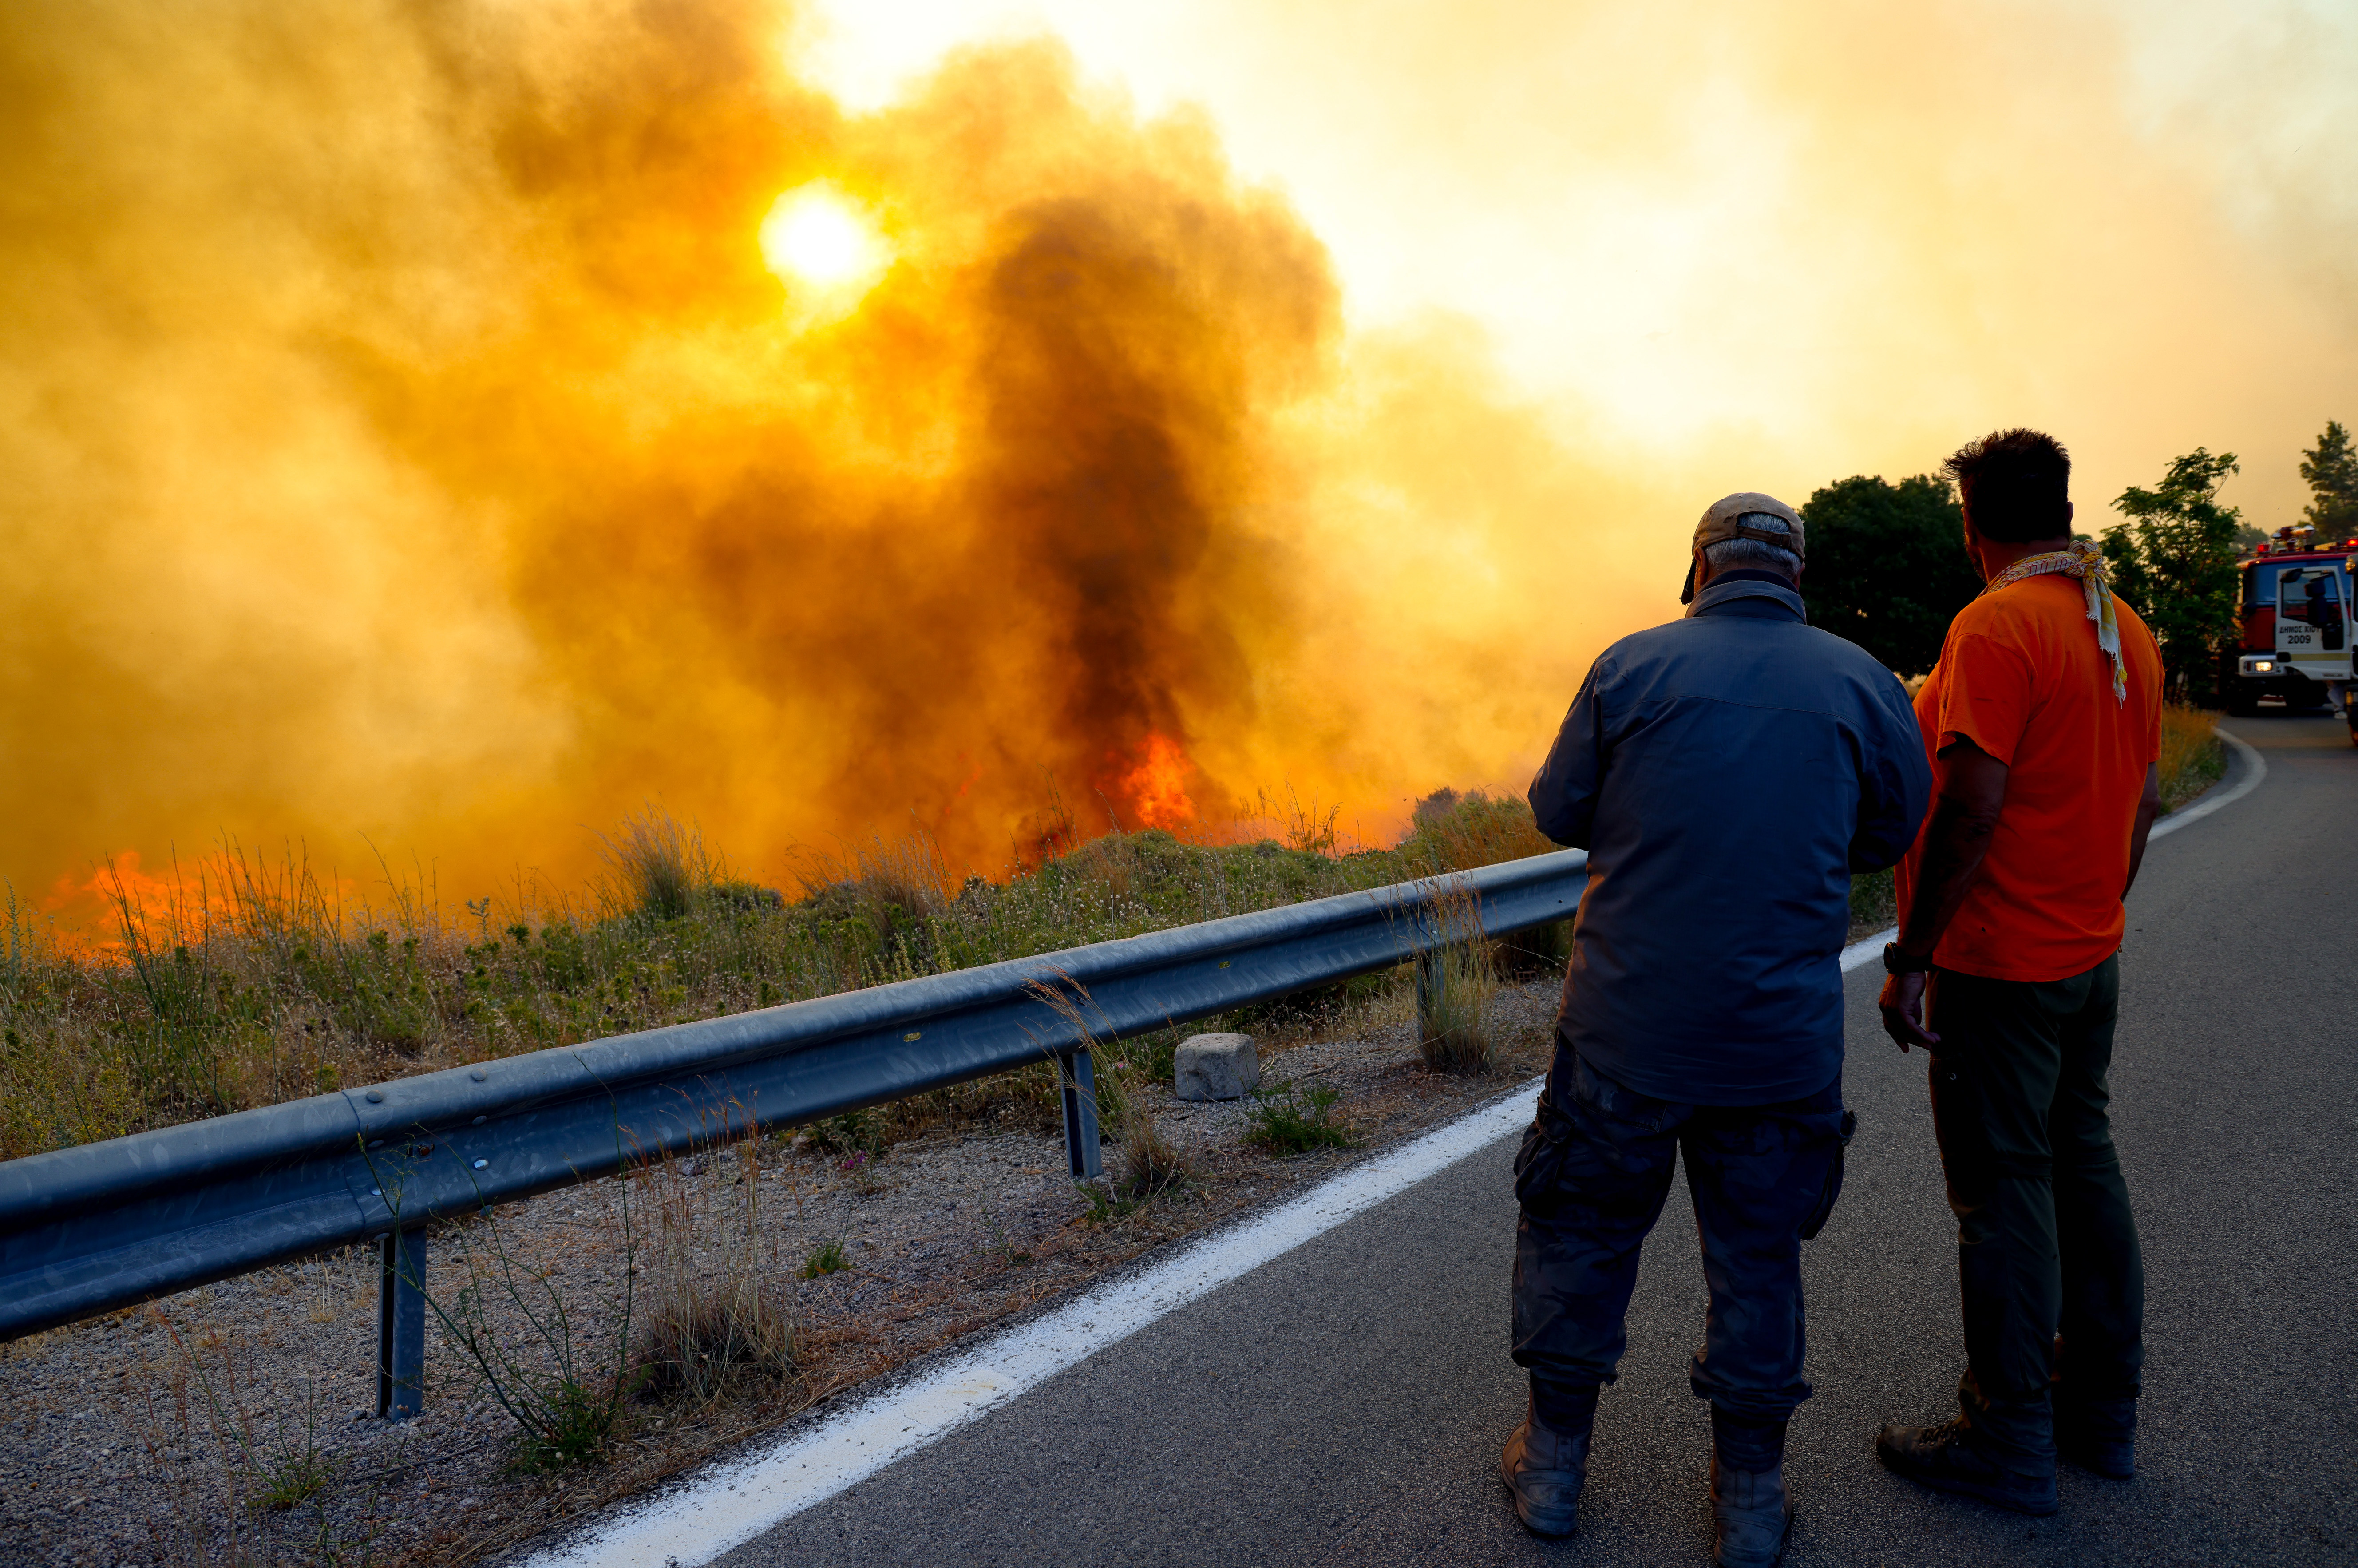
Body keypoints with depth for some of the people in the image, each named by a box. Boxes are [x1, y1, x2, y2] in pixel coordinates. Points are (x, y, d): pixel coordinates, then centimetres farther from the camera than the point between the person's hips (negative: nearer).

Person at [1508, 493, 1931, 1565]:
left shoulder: (1632, 664, -6)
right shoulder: (1862, 683, -2)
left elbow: (1557, 811, 0)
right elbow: (1895, 833, 10)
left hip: (1625, 1024, -1)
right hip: (1782, 1039, 1)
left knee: (1580, 1230, 15)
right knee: (1757, 1257, 15)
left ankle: (1553, 1463, 27)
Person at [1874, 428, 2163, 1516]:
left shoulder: (1998, 625, -18)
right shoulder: (2126, 630, 9)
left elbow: (1971, 808, -24)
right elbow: (2144, 797, 14)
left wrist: (1911, 957, -19)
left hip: (2001, 965, -9)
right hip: (2092, 956, 9)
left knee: (2004, 1191, 0)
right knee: (2082, 1167, 17)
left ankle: (2010, 1444, 11)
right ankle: (2102, 1413, 30)